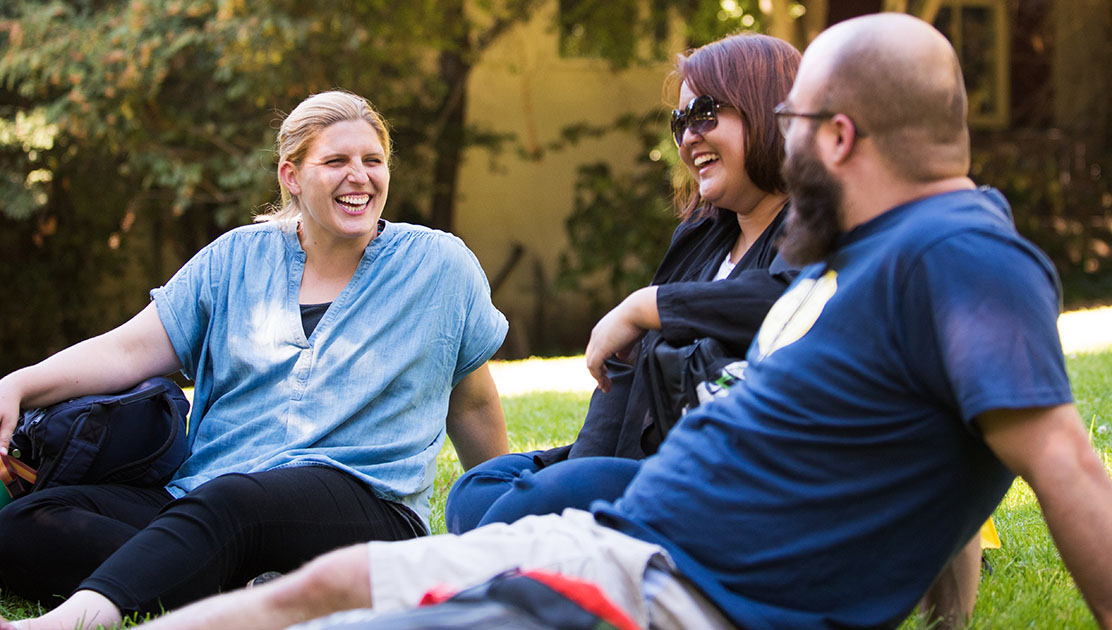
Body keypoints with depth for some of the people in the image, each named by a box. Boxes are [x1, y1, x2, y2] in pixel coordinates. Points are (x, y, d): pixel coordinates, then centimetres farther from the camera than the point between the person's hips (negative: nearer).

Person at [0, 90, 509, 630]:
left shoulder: (439, 265, 10)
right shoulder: (236, 259, 14)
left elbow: (473, 404, 21)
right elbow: (130, 351, 6)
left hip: (368, 502, -3)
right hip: (199, 500, 4)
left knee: (227, 500, -39)